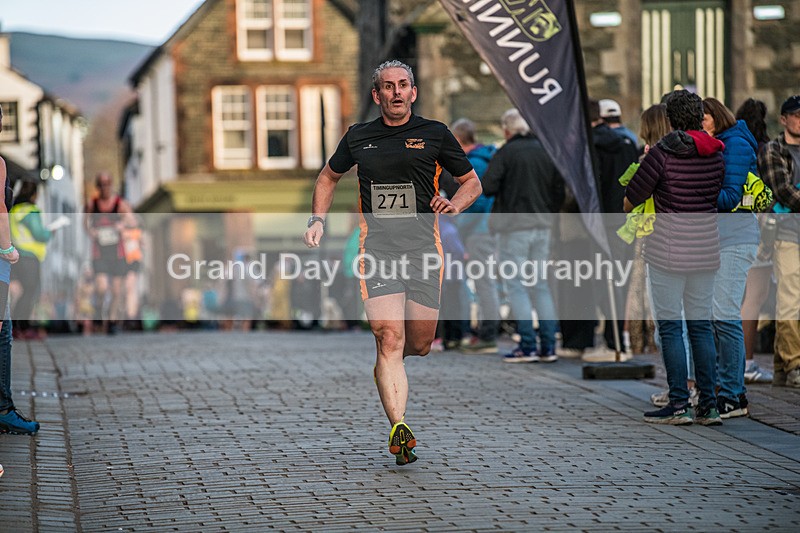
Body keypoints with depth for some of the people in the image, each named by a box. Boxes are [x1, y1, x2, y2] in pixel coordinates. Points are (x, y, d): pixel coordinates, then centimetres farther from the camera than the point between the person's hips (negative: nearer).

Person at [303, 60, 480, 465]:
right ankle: (398, 429, -21)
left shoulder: (434, 134, 6)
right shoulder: (358, 138, 10)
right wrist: (318, 220, 14)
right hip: (377, 249, -1)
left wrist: (454, 205, -6)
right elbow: (329, 177, 28)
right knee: (389, 338, -15)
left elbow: (472, 182, 15)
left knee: (419, 344, 5)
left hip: (423, 248, 1)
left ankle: (387, 364, 42)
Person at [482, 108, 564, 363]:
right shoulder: (546, 151, 6)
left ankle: (527, 346, -6)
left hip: (514, 225, -5)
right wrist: (548, 212, 16)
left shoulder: (506, 152, -9)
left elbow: (488, 187, -16)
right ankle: (548, 346, 8)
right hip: (543, 225, 5)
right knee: (542, 284, 11)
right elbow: (559, 191, 5)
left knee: (516, 285, -1)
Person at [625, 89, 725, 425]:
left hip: (669, 244, -5)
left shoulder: (663, 152, -12)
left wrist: (619, 213, 17)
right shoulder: (716, 154, 4)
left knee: (670, 325, 0)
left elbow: (633, 196, -4)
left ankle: (678, 405, -1)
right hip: (707, 244, 6)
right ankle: (708, 406, 9)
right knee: (701, 324, 10)